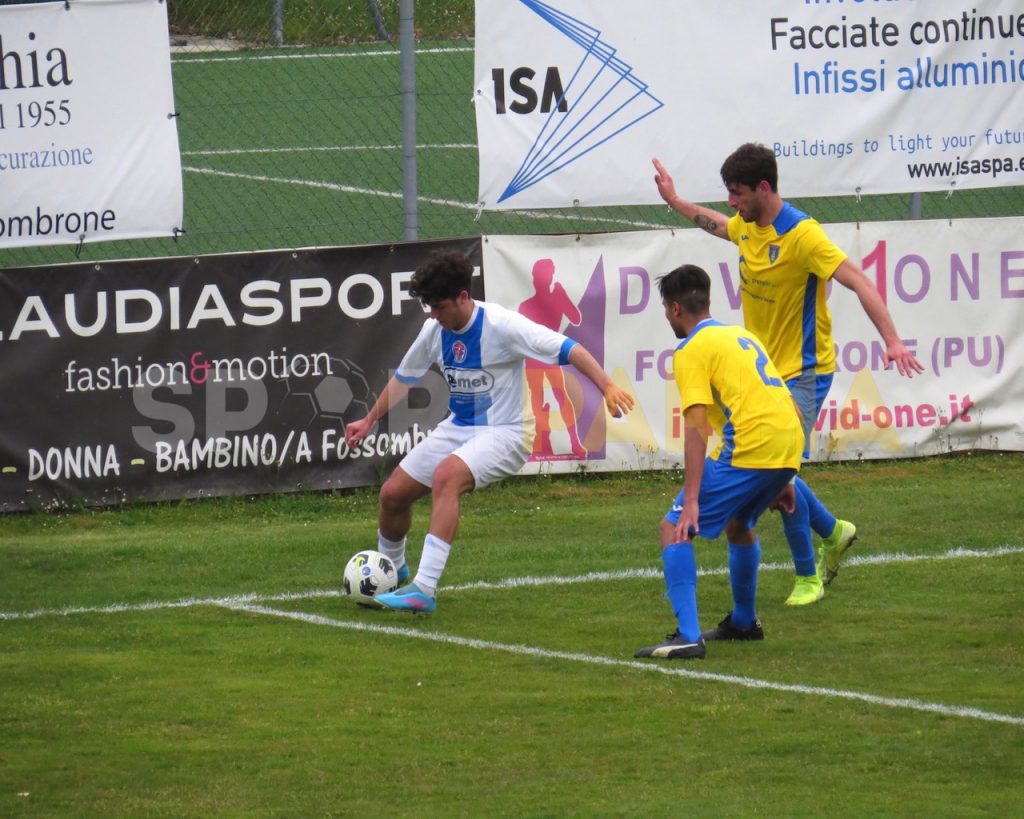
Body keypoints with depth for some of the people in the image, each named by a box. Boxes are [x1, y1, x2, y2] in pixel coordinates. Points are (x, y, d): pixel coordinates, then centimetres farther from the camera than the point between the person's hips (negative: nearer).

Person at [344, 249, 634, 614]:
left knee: (446, 475, -35)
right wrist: (370, 420, 26)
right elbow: (404, 377, 20)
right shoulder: (434, 330, 1)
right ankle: (391, 569, 37)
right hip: (457, 428, 7)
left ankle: (424, 589, -37)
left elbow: (568, 350, -23)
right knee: (393, 494, 3)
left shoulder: (501, 324, -19)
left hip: (503, 432, -7)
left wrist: (607, 387, -35)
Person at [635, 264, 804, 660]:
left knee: (674, 529, -4)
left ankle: (688, 636, -16)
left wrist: (691, 499, -17)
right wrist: (783, 479, 34)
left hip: (748, 450, -8)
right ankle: (744, 622, 46)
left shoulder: (691, 349, -1)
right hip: (788, 448, 9)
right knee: (738, 523, 33)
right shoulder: (742, 335, 24)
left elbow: (696, 427, -12)